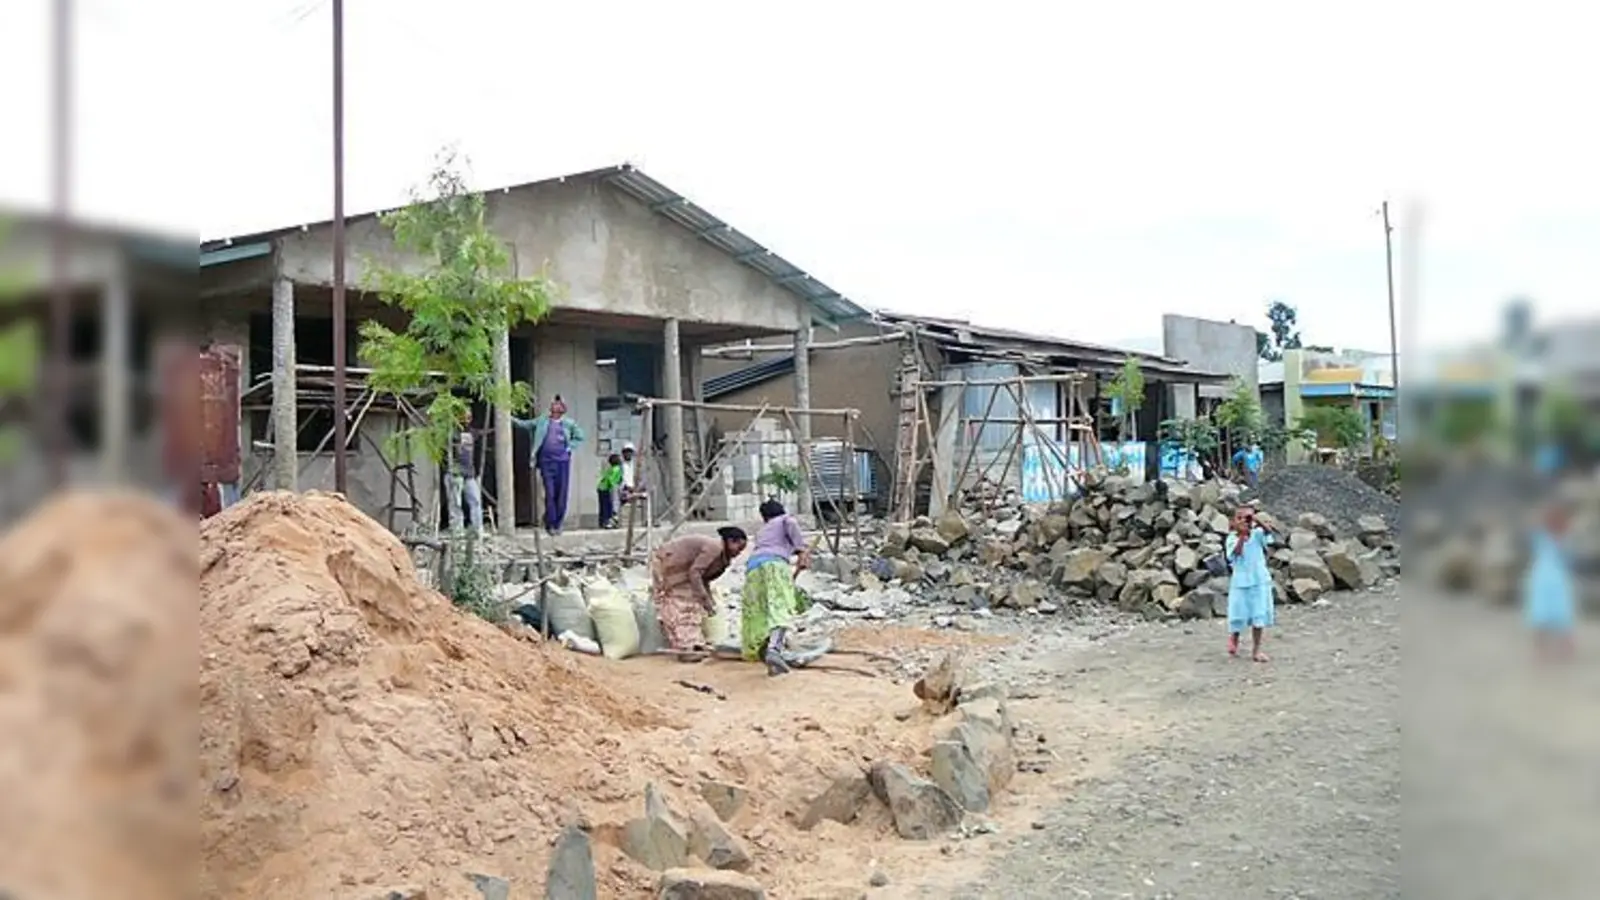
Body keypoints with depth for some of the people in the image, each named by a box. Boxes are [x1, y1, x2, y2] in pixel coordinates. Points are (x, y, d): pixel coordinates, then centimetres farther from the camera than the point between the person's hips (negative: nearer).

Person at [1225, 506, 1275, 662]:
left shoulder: (1257, 534, -3)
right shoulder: (1232, 538, -7)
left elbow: (1267, 532, -25)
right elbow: (1236, 553, -24)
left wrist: (1256, 521, -40)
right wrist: (1242, 536, -34)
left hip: (1259, 581, 1)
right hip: (1240, 582, -1)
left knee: (1259, 617, 3)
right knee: (1238, 616, 5)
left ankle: (1256, 650, 12)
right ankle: (1234, 639, 35)